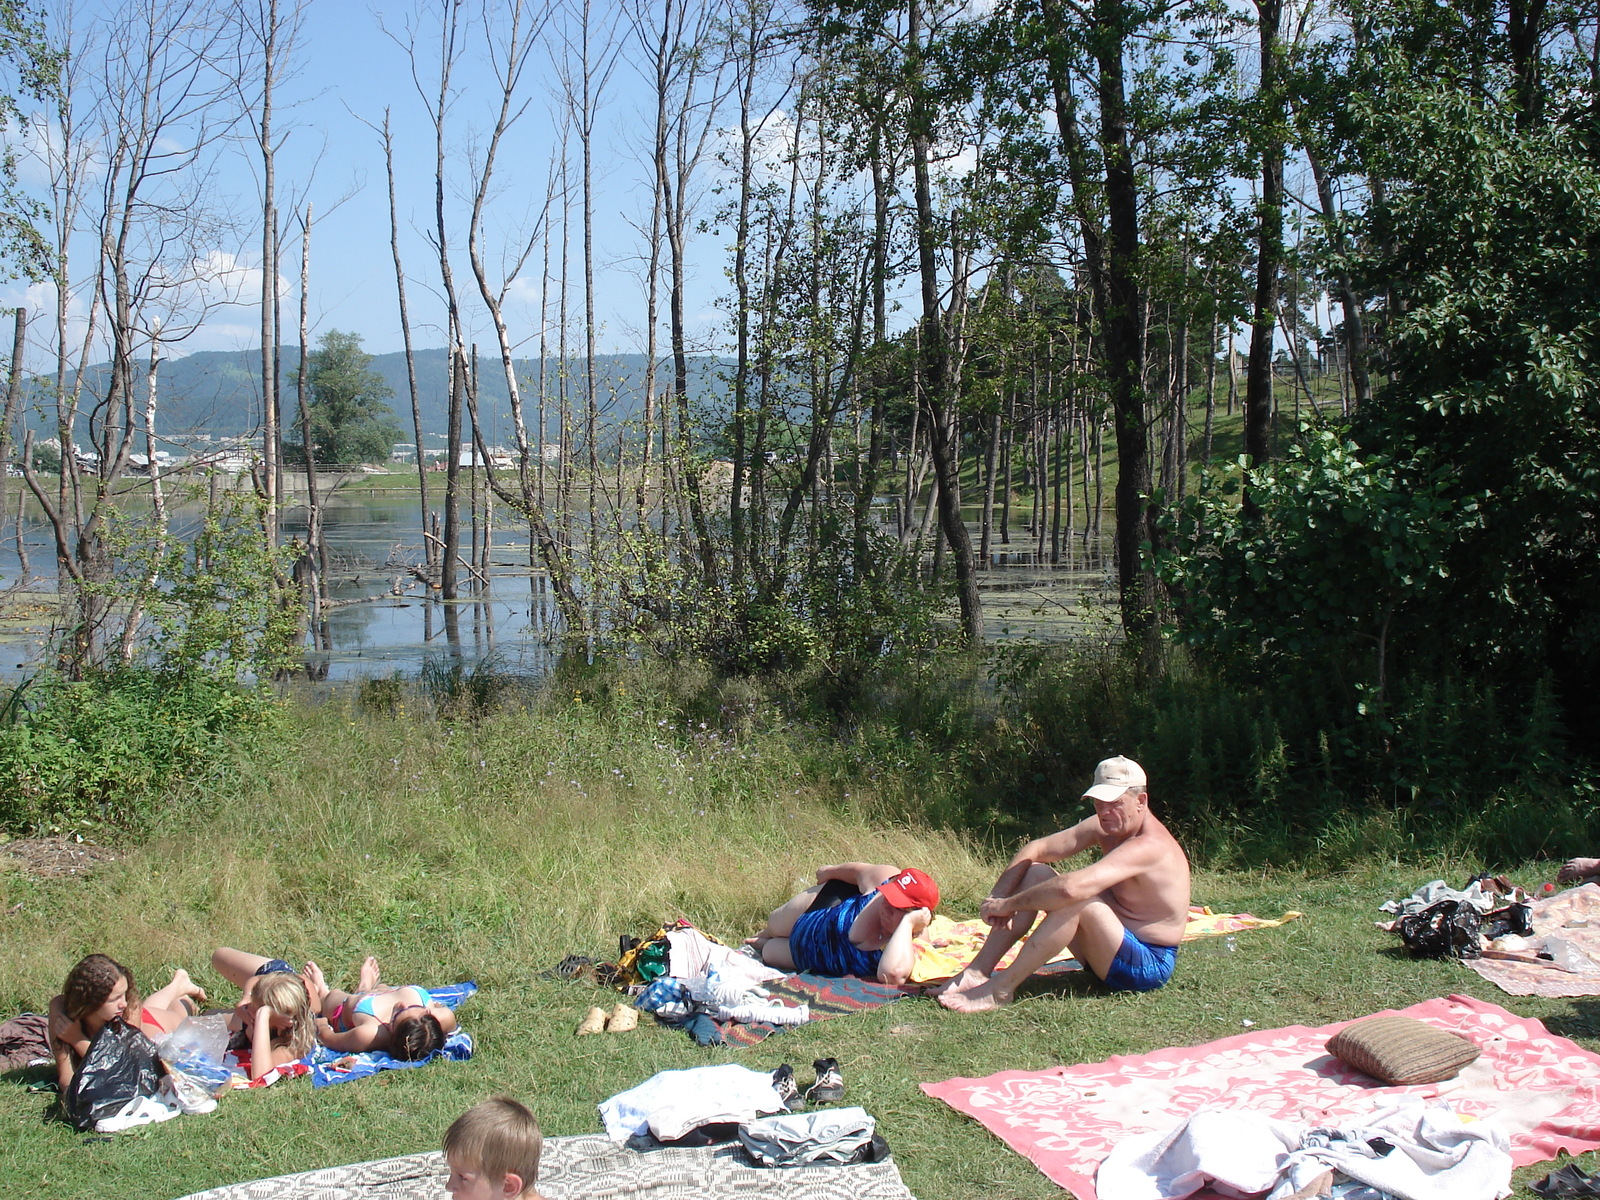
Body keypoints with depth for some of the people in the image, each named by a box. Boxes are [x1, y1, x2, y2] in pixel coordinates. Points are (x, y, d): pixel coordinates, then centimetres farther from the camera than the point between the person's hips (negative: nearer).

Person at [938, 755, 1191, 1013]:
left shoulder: (1149, 846, -26)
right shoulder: (1106, 826, 2)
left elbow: (1071, 888, -39)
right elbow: (1036, 849, 0)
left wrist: (1008, 904, -27)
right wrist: (998, 897, -15)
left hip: (1148, 965, -9)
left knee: (1076, 899, -33)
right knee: (1035, 873, 0)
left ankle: (1000, 989, -24)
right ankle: (978, 971, -7)